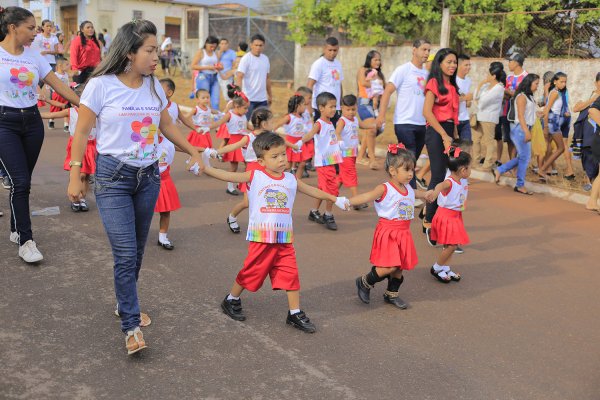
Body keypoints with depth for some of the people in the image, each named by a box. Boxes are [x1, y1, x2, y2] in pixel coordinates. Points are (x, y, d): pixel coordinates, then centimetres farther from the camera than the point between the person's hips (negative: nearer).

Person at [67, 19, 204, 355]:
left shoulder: (154, 86, 4)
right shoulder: (101, 85, -10)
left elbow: (167, 126, 17)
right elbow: (82, 133, -5)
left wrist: (194, 152, 14)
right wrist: (75, 176, -6)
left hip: (149, 176, 5)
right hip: (113, 176, -5)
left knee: (137, 250, 13)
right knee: (126, 254, -10)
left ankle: (126, 304, 35)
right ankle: (132, 326, 2)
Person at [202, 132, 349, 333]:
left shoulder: (291, 180, 8)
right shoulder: (254, 176, -4)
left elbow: (312, 190, 22)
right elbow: (227, 175, -13)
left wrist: (335, 199, 29)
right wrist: (206, 168, -26)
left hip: (284, 240, 4)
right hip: (261, 239, -3)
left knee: (291, 274, 1)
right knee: (250, 272, 9)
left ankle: (295, 314, 14)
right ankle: (231, 300, 33)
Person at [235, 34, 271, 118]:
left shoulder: (265, 59, 11)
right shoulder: (246, 59, -9)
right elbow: (239, 77, -16)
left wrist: (270, 95, 20)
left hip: (263, 99, 6)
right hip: (249, 99, -6)